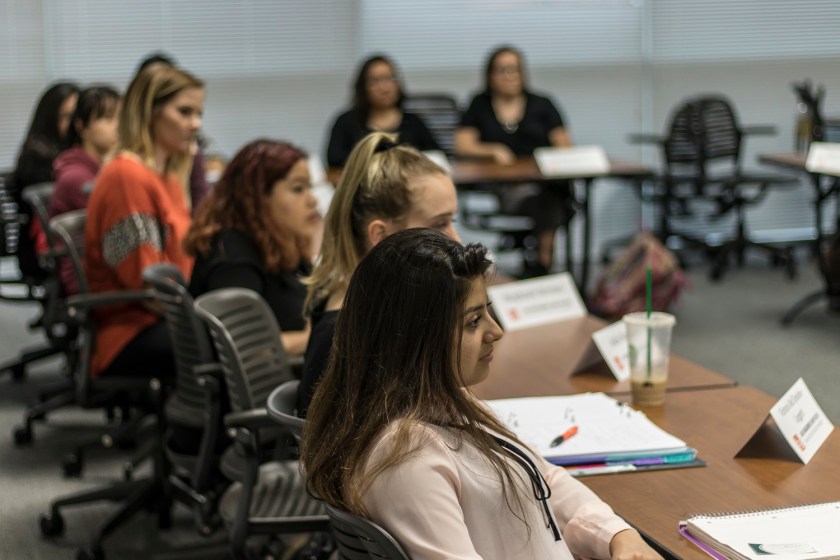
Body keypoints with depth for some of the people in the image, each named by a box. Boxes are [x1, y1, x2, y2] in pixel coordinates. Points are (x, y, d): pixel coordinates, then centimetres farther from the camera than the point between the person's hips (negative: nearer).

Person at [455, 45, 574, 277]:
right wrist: (494, 151, -11)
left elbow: (563, 144, 10)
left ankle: (543, 260, -37)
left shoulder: (542, 105, 20)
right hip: (499, 187, -1)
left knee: (550, 196, -37)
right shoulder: (479, 106, 18)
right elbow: (462, 145, 6)